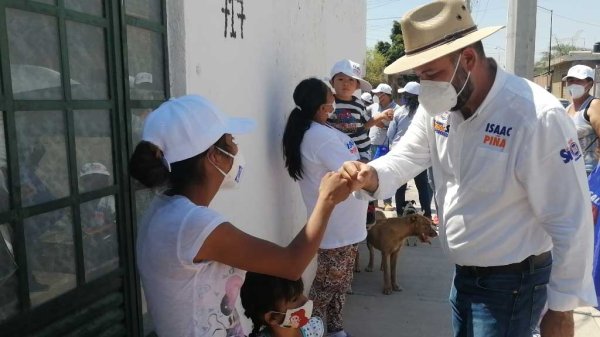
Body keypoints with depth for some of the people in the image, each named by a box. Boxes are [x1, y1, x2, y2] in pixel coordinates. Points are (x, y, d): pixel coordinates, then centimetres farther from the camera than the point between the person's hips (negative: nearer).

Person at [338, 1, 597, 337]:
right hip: (464, 274, 7)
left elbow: (572, 223, -21)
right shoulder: (438, 106, -5)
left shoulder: (538, 117, -27)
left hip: (511, 283, -7)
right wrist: (370, 176, -22)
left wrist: (561, 309, -12)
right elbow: (405, 159, 2)